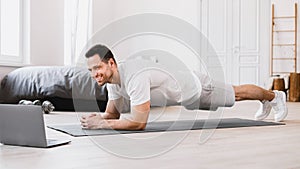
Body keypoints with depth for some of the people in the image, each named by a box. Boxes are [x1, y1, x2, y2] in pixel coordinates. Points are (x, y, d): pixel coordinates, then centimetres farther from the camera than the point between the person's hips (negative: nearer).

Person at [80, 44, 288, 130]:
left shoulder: (134, 78, -43)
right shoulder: (113, 80, -14)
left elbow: (139, 122, -45)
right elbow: (113, 114, -3)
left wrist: (101, 124, -41)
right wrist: (96, 117, -24)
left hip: (196, 88, -8)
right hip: (185, 91, 8)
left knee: (237, 93, 18)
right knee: (234, 94, 31)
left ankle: (275, 96, 48)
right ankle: (266, 102, 60)